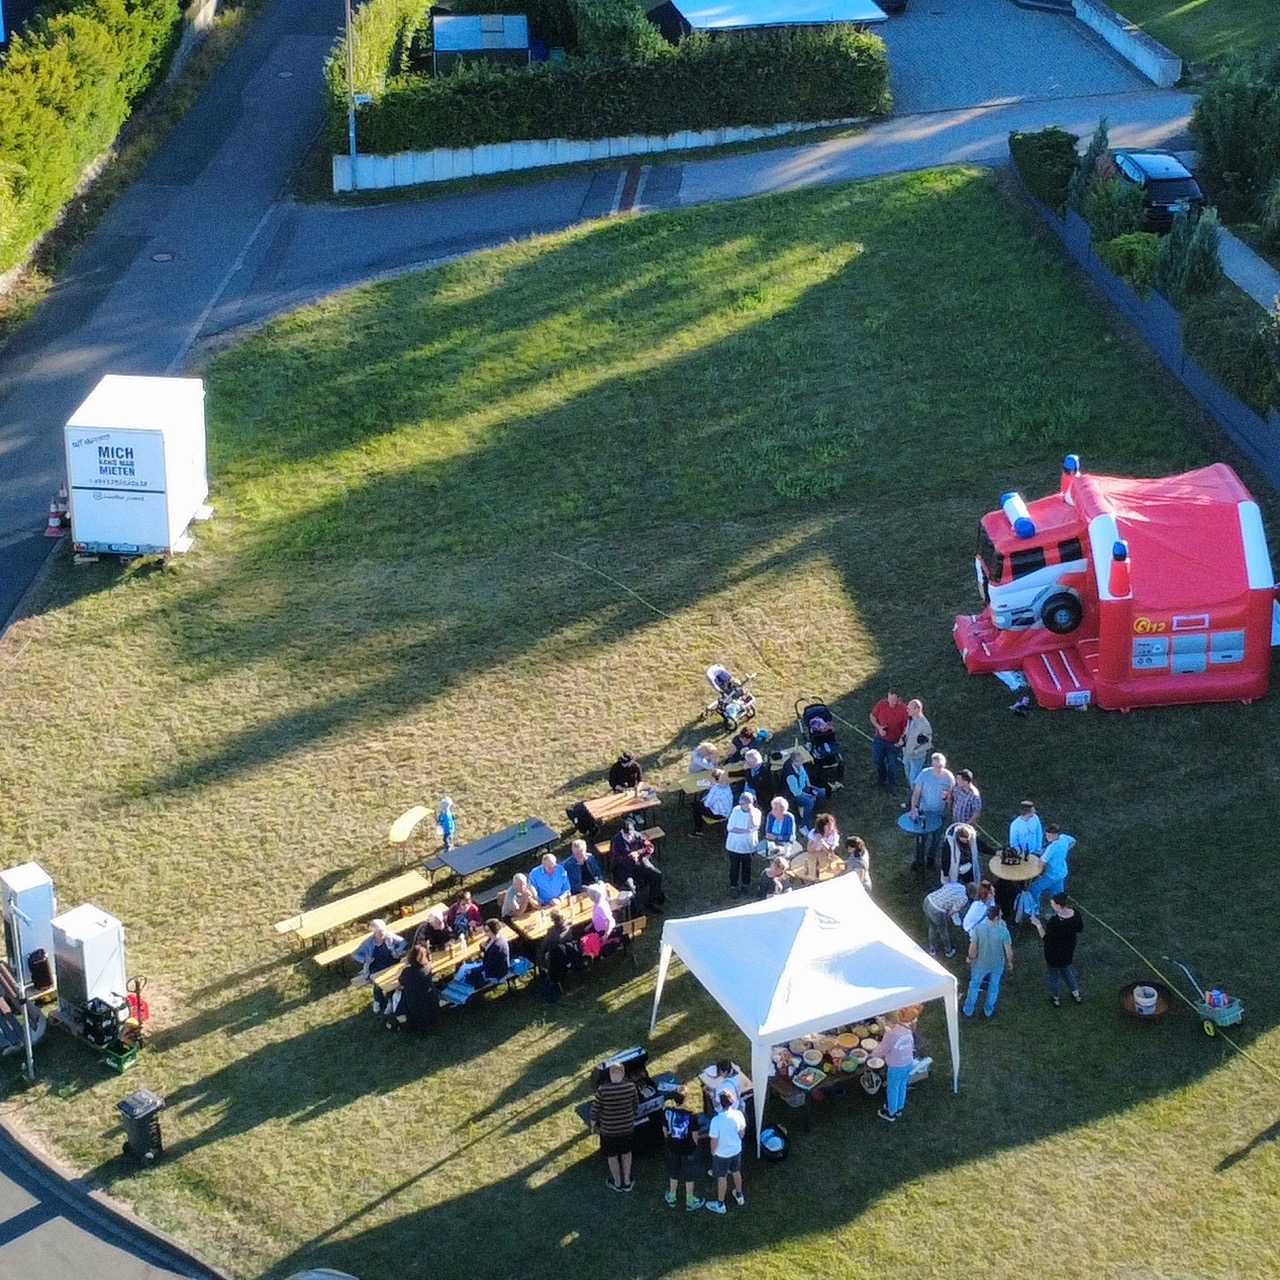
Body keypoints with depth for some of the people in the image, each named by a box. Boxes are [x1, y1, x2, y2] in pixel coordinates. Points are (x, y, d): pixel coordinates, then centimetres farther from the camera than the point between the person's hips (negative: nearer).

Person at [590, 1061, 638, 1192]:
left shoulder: (602, 1090, -27)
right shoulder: (631, 1086, -20)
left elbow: (595, 1111, -15)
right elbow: (636, 1106, -4)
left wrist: (593, 1126, 4)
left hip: (608, 1130, -2)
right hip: (628, 1127, 2)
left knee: (612, 1156, 23)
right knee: (626, 1153, 28)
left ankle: (617, 1183, 43)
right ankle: (627, 1182, 42)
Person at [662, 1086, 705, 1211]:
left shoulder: (667, 1111, -19)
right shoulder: (691, 1115, -29)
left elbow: (665, 1130, -4)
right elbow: (695, 1135, -17)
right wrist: (695, 1144, 5)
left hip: (672, 1148, 3)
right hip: (688, 1149, -3)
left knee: (674, 1173, 25)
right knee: (690, 1175, 18)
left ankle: (672, 1198, 42)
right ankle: (690, 1202, 34)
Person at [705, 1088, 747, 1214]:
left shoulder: (716, 1120, -34)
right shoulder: (738, 1114, -20)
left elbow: (714, 1141, -23)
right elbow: (742, 1133, -3)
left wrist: (712, 1152, -2)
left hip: (722, 1154, -4)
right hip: (736, 1150, 4)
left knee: (722, 1178, 16)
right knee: (736, 1172, 29)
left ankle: (720, 1205, 35)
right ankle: (739, 1196, 51)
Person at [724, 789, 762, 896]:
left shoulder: (756, 812, -11)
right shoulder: (735, 810, -10)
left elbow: (753, 827, -27)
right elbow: (729, 827, -12)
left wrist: (751, 812, -28)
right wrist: (744, 830, -19)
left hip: (748, 846, 0)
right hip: (734, 844, 0)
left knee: (747, 866, 16)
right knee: (734, 866, 10)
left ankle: (745, 885, 35)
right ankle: (733, 886, 26)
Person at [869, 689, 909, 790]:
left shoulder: (903, 710, -24)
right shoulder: (881, 704, -17)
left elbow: (907, 727, -14)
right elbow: (872, 716, -2)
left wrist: (902, 738, -27)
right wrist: (879, 727, -17)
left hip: (894, 742, -3)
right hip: (880, 739, 3)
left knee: (892, 764, 13)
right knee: (876, 759, 19)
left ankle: (890, 783, 37)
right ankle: (881, 775, 50)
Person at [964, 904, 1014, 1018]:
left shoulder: (978, 928, -26)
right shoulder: (1003, 931, -28)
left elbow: (972, 949, -16)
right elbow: (1009, 951, -17)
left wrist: (971, 959, 5)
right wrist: (1009, 962, 3)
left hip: (981, 963, 0)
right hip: (997, 964, 0)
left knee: (974, 985, 24)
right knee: (993, 986, 26)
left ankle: (968, 1010, 39)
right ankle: (988, 1010, 44)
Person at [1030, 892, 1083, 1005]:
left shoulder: (1054, 922, -38)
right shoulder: (1075, 914, -19)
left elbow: (1046, 938, -25)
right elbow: (1080, 930, -2)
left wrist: (1038, 925, -19)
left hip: (1054, 954, -5)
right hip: (1068, 951, 5)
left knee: (1054, 974, 22)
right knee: (1068, 970, 32)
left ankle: (1055, 997, 45)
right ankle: (1076, 994, 49)